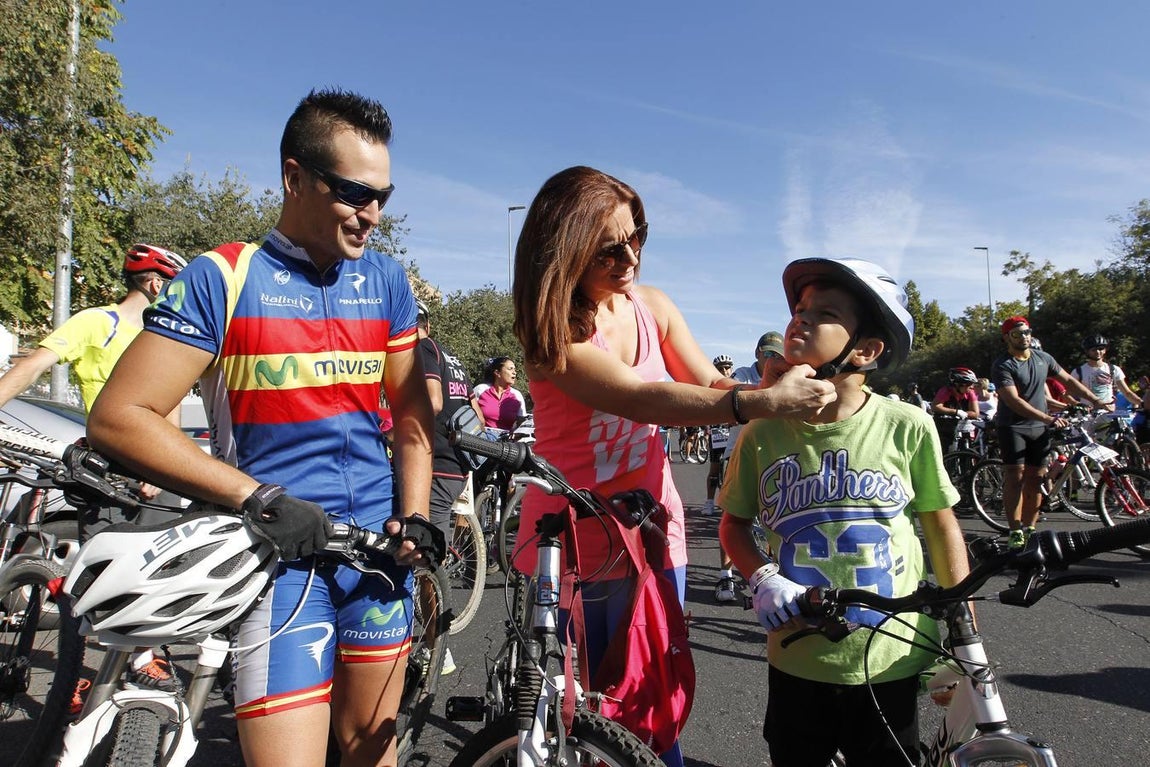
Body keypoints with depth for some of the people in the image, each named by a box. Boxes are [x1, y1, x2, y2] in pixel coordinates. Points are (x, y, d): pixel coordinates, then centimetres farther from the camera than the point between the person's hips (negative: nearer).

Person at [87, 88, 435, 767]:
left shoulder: (387, 281, 7)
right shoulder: (222, 279, -6)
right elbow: (119, 418, -10)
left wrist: (414, 516, 0)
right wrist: (257, 496, -18)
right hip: (279, 549, -4)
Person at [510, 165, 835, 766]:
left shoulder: (650, 305, -1)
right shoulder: (548, 329, -16)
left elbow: (710, 386, -2)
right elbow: (640, 399, -29)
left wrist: (791, 387, -22)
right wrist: (761, 403, -38)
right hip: (571, 539, -3)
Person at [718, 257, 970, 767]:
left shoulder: (908, 427, -11)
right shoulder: (762, 434, -8)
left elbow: (941, 526, 1)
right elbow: (733, 523, 5)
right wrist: (763, 579, -13)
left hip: (892, 666, -1)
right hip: (797, 664, 1)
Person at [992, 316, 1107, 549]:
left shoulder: (1043, 358, 7)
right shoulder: (1002, 366, -13)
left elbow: (1068, 380, 17)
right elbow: (1014, 401, -22)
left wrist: (1096, 400, 9)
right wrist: (1048, 418, -29)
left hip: (1039, 428, 6)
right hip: (1012, 427, -5)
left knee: (1035, 478, 5)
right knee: (1015, 477, -11)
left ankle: (1029, 529, 12)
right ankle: (1015, 532, -10)